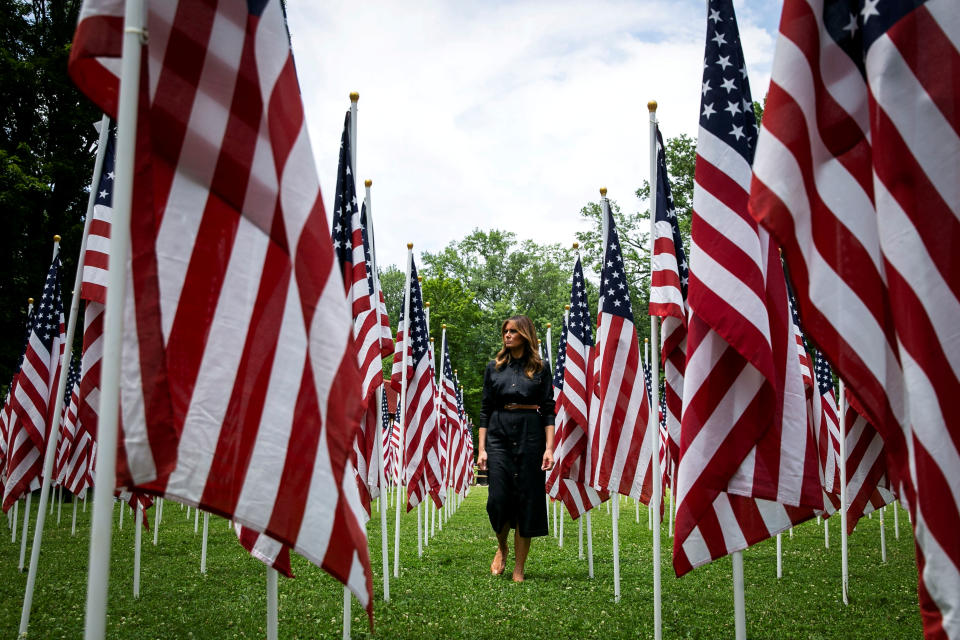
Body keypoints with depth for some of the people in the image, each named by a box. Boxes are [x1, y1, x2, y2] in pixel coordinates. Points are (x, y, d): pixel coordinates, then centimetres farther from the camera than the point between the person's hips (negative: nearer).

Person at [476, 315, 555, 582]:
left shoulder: (540, 368, 6)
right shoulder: (494, 368, 11)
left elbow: (548, 410, 2)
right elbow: (485, 410, 9)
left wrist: (549, 447, -7)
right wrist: (481, 449, 2)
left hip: (531, 435, -1)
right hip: (499, 435, 1)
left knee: (527, 499, 0)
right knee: (498, 497, -8)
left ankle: (519, 569, 11)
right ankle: (502, 548, 23)